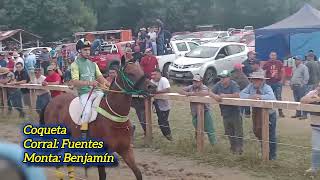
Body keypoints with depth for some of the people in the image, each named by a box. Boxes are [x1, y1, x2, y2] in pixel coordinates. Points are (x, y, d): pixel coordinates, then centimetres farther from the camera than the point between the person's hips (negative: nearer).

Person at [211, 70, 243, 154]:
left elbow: (237, 95, -27)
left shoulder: (234, 84, -13)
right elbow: (210, 93, 4)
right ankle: (233, 146, 30)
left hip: (235, 112, -6)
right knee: (229, 132, 16)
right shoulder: (219, 85, 5)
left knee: (238, 131, -2)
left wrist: (225, 95, -25)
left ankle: (239, 148, 7)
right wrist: (214, 95, -19)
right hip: (225, 112, 6)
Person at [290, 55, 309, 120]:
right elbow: (293, 77, 27)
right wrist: (291, 84, 15)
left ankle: (304, 114, -6)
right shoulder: (296, 68, 20)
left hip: (300, 86, -8)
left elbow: (306, 77, -14)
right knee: (296, 101, 11)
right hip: (295, 86, 8)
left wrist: (302, 85, -17)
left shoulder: (304, 67, -6)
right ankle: (298, 113, 18)